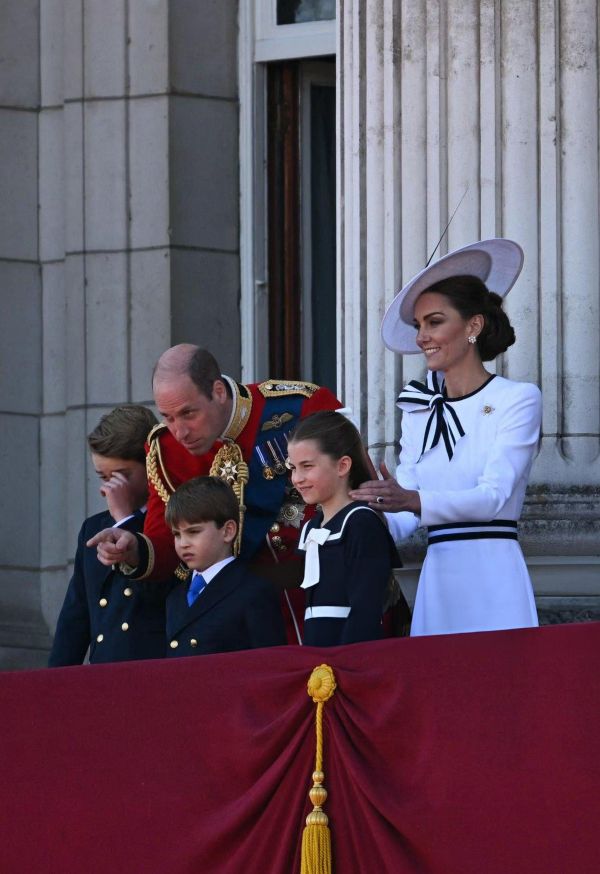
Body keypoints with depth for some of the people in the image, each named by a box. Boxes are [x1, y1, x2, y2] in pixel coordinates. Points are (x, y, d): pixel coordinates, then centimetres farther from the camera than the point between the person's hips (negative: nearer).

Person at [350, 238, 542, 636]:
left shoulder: (518, 399, -1)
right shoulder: (419, 410, 15)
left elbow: (494, 496, -14)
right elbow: (403, 519, 10)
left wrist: (414, 500, -29)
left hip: (493, 580, -5)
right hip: (437, 580, 5)